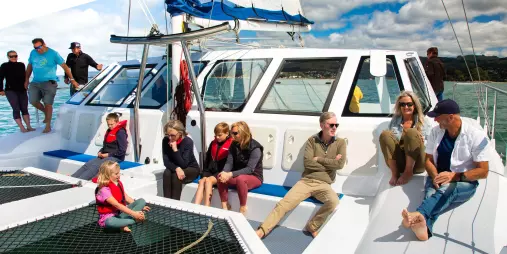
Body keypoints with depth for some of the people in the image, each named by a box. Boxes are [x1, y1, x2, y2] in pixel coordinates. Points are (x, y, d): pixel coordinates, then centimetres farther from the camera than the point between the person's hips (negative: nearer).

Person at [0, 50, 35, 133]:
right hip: (10, 91, -4)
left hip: (22, 90, 4)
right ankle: (21, 128, -7)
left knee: (24, 108, 2)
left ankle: (28, 126, 3)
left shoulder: (21, 65, 9)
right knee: (16, 109, -7)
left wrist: (26, 86, 17)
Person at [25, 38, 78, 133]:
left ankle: (48, 126, 4)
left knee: (48, 104, -6)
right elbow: (29, 66, 19)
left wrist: (72, 79, -9)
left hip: (49, 83, -5)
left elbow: (64, 66, -6)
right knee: (33, 101, -6)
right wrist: (26, 80, 18)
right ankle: (46, 113, 24)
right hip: (35, 82, 5)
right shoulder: (33, 53, 7)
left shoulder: (53, 54, -6)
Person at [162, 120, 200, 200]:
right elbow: (166, 161, -16)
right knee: (167, 173, -28)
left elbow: (183, 164, -27)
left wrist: (175, 149, -36)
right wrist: (176, 168, -34)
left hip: (191, 168, -3)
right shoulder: (165, 141, -13)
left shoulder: (188, 141, -25)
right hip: (174, 168, 4)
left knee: (176, 176, -32)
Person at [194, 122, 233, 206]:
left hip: (221, 173, -5)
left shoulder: (231, 145, -7)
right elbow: (207, 159, 18)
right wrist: (204, 173, 9)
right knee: (202, 181, -22)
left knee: (208, 180, -29)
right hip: (210, 170, 5)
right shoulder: (213, 143, 13)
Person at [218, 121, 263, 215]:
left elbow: (249, 169, -27)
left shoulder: (255, 148, -20)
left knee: (240, 179, -38)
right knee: (220, 177, -22)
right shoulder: (234, 145, 0)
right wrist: (224, 173, -29)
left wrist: (231, 174, -36)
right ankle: (225, 206, -11)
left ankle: (243, 208, -18)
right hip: (238, 175, 6)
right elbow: (229, 163, -5)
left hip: (254, 177, -5)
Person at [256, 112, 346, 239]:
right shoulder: (312, 140, 4)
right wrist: (330, 163, -8)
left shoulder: (340, 143, 4)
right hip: (306, 181, 1)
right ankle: (261, 231, -14)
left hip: (324, 184, 0)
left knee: (333, 201, -32)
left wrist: (318, 159, -7)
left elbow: (340, 164, -10)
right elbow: (308, 163, -8)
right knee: (283, 204, -17)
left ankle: (312, 227, -9)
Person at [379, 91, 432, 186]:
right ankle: (394, 173, -21)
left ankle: (408, 172, -20)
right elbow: (388, 139, 14)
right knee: (385, 134, -23)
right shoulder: (394, 121, 19)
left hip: (417, 163, -1)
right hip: (398, 162, 2)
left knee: (412, 132, -27)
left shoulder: (423, 122, 14)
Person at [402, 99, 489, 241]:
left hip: (465, 182, -3)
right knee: (431, 192, -33)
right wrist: (435, 177, -12)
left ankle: (419, 214, -64)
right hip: (438, 179, 3)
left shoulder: (476, 136, -6)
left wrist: (454, 176, -20)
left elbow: (483, 171, -7)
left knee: (447, 189, -38)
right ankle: (424, 226, -62)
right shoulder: (436, 132, 7)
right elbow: (428, 159, 9)